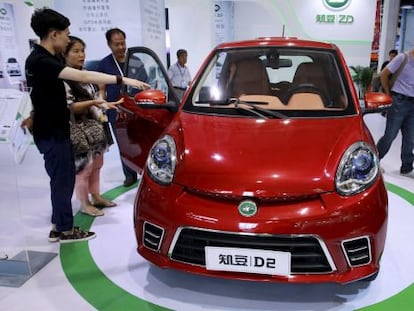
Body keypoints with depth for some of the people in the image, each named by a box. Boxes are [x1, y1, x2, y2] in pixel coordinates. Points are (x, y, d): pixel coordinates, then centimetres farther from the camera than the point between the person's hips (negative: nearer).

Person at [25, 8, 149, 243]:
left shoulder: (46, 58, 11)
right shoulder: (41, 61, -22)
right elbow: (83, 77, -31)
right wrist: (124, 80, -33)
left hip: (57, 130, 10)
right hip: (51, 133, -10)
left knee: (64, 178, 15)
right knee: (62, 179, 1)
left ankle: (59, 226, 26)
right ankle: (65, 230, 15)